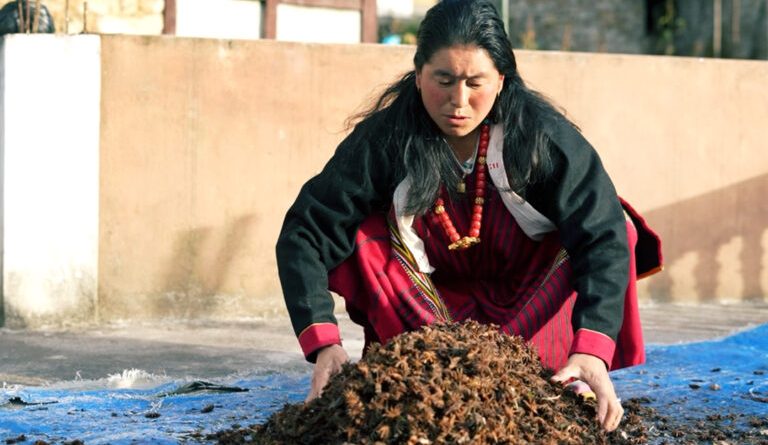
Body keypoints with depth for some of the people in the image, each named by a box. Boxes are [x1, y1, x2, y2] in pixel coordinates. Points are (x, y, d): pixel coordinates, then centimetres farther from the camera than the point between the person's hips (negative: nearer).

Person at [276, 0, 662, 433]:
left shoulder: (543, 134, -24)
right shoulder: (385, 139, -22)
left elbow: (603, 236, -32)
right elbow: (305, 233, -25)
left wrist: (591, 349, -47)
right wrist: (323, 342, -40)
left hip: (533, 300, 0)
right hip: (436, 306, 0)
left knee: (615, 223, -25)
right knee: (359, 234, -25)